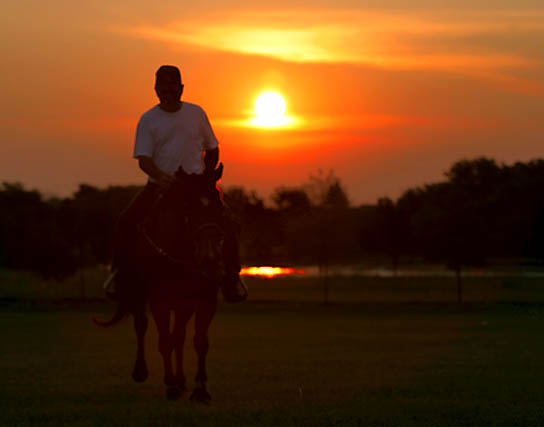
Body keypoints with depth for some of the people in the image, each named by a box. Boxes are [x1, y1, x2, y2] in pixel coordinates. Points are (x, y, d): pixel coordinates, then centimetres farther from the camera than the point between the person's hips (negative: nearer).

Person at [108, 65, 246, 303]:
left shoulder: (196, 113, 7)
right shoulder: (148, 120, 1)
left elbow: (212, 150, 18)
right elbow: (143, 158, -8)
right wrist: (159, 175, -28)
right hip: (160, 185, 0)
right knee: (126, 221, -21)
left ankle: (231, 279, -7)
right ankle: (120, 271, -2)